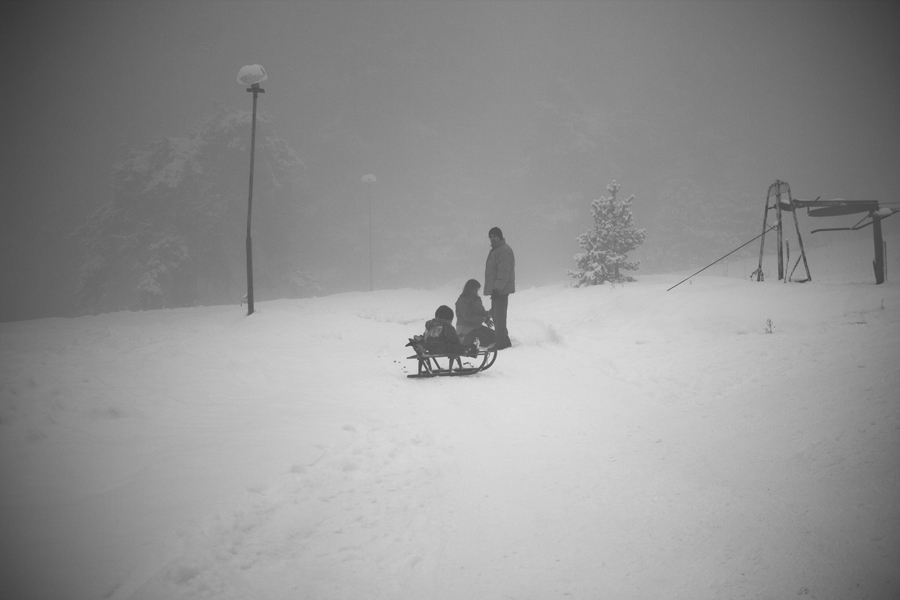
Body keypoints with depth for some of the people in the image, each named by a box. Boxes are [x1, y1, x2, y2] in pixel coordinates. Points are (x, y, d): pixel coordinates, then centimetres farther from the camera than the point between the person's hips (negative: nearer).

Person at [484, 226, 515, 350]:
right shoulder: (495, 250, 20)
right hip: (496, 289, 10)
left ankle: (501, 342, -8)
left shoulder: (504, 250, -13)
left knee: (499, 315, -10)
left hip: (501, 289, -10)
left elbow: (504, 271, -21)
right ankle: (504, 341, 21)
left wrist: (497, 287, -25)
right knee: (495, 314, 14)